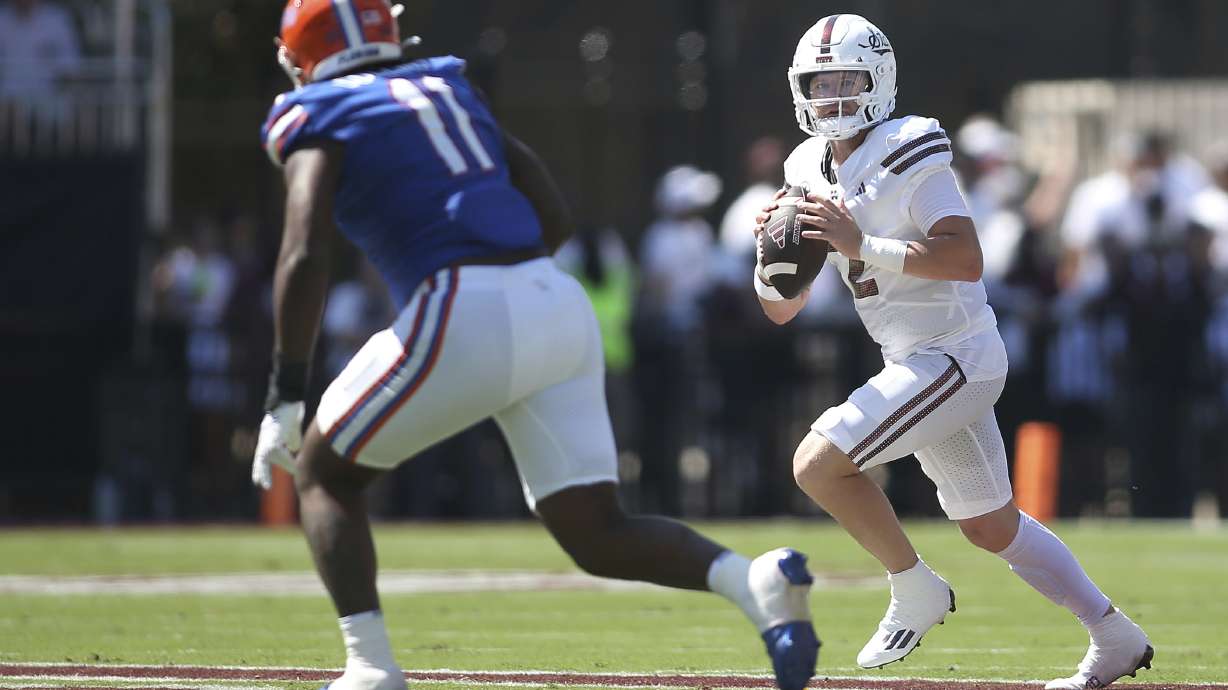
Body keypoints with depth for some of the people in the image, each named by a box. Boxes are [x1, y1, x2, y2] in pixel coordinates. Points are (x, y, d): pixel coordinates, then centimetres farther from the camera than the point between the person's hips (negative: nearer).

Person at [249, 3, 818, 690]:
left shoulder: (319, 120, 6)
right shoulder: (451, 92, 26)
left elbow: (306, 255, -8)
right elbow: (555, 218, 23)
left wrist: (286, 398, -9)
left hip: (465, 321, -6)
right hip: (560, 306, 6)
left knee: (324, 474, 14)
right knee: (598, 534, 7)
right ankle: (757, 579, -18)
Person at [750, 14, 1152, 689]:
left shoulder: (907, 155, -15)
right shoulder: (810, 172, 9)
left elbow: (967, 259, -28)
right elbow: (782, 309, 11)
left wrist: (861, 244, -30)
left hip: (955, 355, -9)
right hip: (917, 364, 9)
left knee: (818, 462, -18)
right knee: (991, 527, 18)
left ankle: (915, 590, -1)